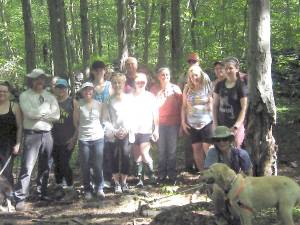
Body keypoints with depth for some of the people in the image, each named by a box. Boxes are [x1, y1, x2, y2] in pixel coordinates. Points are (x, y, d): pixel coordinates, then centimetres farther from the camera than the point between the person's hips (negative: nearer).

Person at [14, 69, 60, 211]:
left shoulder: (50, 96, 9)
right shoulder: (25, 96, -1)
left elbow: (56, 116, -2)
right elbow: (30, 113, -16)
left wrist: (38, 113, -9)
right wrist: (46, 107, -7)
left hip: (47, 135, 5)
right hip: (32, 135, -4)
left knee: (45, 167, 13)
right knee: (27, 167, -8)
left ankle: (42, 193, 26)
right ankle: (20, 198, -5)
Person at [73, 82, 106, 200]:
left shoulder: (99, 104, 1)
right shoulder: (79, 105, -4)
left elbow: (102, 119, 10)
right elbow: (76, 121, 5)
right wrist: (82, 130, 9)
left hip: (98, 138, 1)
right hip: (83, 139, -1)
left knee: (98, 165, 0)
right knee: (85, 166, 4)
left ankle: (99, 188, 13)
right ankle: (88, 190, 16)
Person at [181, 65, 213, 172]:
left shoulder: (207, 87, 0)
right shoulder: (187, 88, 8)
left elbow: (212, 104, -1)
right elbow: (184, 106, 12)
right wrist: (183, 122, 7)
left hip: (206, 122, -3)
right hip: (192, 124, 3)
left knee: (207, 148, -8)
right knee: (196, 148, 5)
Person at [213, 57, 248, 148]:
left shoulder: (241, 86, -5)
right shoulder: (220, 85, 8)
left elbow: (244, 108, -8)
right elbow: (215, 105, 12)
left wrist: (236, 126, -15)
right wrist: (215, 123, 4)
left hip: (235, 125, -4)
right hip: (221, 125, 4)